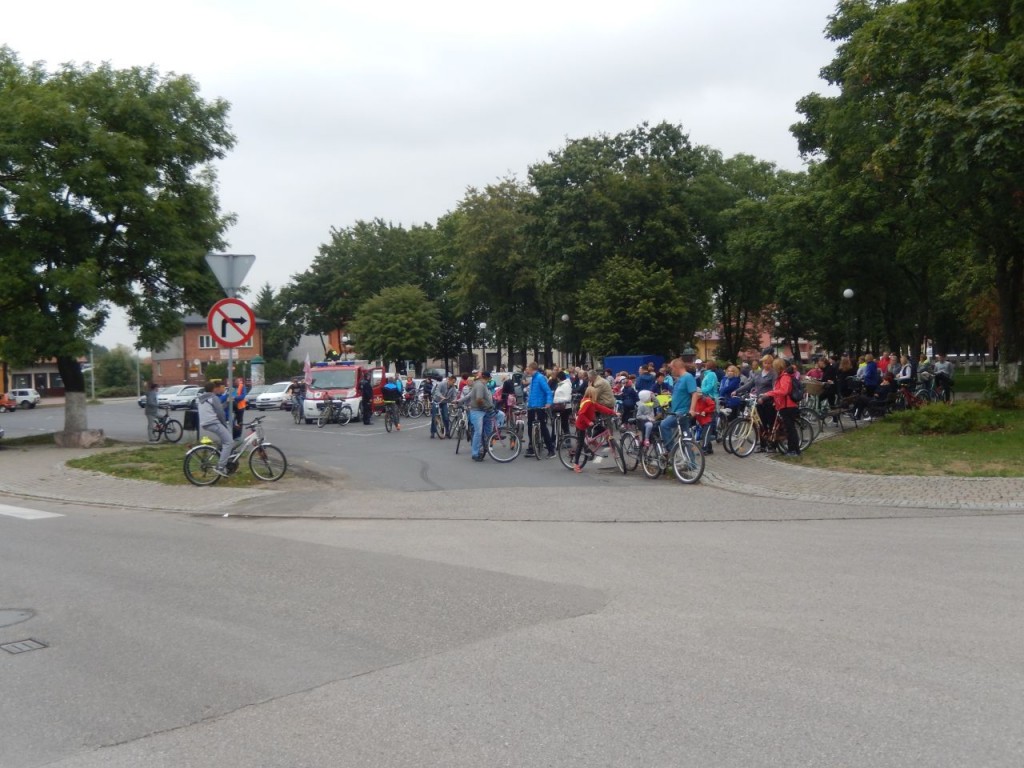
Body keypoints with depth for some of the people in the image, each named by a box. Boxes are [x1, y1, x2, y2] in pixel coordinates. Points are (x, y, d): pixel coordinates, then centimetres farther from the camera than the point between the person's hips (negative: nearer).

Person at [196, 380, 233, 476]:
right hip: (213, 423, -9)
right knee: (229, 442, -11)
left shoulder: (200, 398, 21)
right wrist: (225, 425, 4)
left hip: (204, 424, 9)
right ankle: (220, 467, -21)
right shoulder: (214, 398, -4)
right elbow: (220, 413, -8)